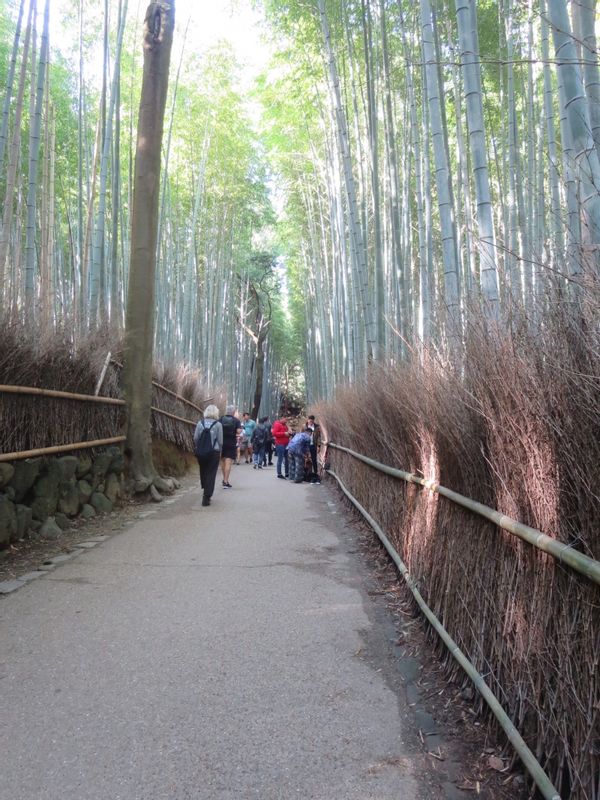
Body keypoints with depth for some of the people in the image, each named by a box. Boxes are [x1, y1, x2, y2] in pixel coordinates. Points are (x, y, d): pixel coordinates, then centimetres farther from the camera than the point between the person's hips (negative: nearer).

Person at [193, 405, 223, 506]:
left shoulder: (200, 423, 0)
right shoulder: (218, 424, -6)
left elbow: (195, 438, 0)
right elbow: (220, 441, -5)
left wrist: (197, 449, 13)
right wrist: (219, 451, 9)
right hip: (214, 452, -3)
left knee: (203, 472, 19)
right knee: (211, 474, 3)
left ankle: (206, 494, 32)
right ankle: (206, 497, -1)